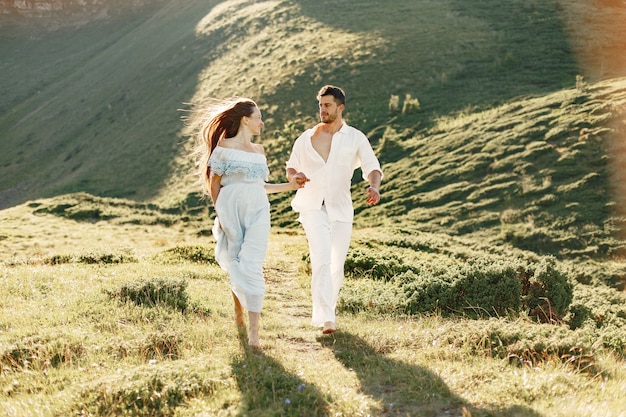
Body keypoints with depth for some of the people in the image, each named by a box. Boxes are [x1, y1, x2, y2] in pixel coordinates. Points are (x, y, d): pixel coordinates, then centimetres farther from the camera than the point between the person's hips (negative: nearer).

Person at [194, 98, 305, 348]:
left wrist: (289, 186, 19)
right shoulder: (224, 147, 1)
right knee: (235, 266, 5)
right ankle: (239, 312, 30)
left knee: (252, 268, -8)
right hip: (231, 212, -3)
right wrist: (220, 214, -3)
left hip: (257, 213, 3)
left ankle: (253, 331, -13)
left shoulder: (259, 150, 16)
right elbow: (214, 183, 2)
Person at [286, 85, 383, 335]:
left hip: (341, 210, 2)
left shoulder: (355, 138, 3)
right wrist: (294, 176, -10)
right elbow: (291, 167, 15)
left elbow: (372, 168, -5)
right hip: (313, 208, -1)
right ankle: (325, 318, -22)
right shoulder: (306, 138, 6)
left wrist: (374, 187, -27)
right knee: (321, 260, -19)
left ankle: (325, 311, 26)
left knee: (337, 267, 7)